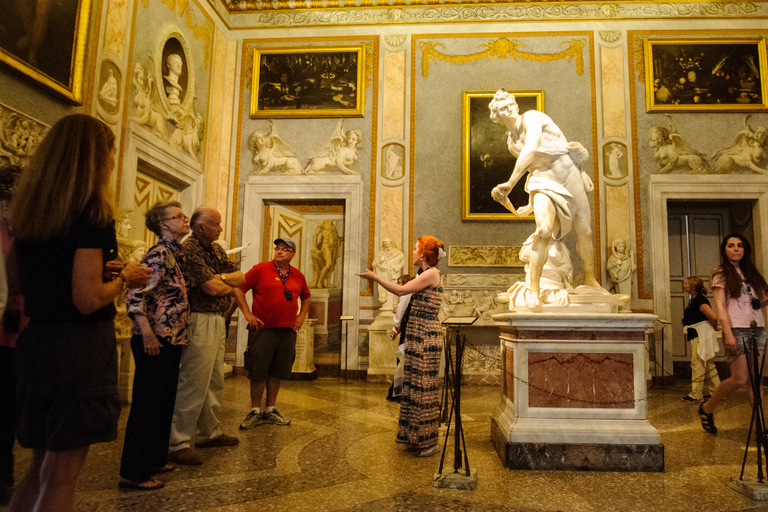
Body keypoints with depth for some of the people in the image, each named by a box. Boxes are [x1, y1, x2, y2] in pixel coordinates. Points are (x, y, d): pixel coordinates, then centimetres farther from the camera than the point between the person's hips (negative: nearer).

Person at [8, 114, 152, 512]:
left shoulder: (29, 210, 10)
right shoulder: (92, 213, -15)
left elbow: (35, 283, 15)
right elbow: (88, 299, -21)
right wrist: (123, 277, -3)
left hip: (36, 341, 8)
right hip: (79, 346, -8)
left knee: (41, 465, 22)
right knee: (60, 474, 4)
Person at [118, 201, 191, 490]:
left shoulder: (176, 254, 13)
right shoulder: (158, 254, -14)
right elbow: (135, 295, -20)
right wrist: (148, 335, -22)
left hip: (172, 340, 9)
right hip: (156, 340, -9)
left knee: (165, 402, 17)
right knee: (147, 405, -1)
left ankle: (155, 460, 31)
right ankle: (133, 473, 10)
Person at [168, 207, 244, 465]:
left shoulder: (217, 249, 16)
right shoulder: (189, 249, -12)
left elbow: (239, 277, 11)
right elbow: (211, 287, -18)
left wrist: (219, 279, -9)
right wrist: (228, 284, 2)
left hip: (218, 321, 9)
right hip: (200, 321, -9)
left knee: (215, 382, 16)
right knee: (193, 384, -8)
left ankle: (210, 433, 29)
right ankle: (177, 444, 0)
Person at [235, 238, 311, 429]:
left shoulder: (298, 276, 10)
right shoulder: (260, 269, -4)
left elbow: (306, 296, 26)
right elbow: (239, 289, -4)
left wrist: (302, 315, 14)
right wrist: (247, 313, -8)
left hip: (287, 331, 4)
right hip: (263, 329, -4)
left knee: (277, 373, 11)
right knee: (258, 373, 3)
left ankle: (270, 411, 24)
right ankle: (255, 412, 17)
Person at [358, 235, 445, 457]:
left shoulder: (431, 274, -14)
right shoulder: (427, 274, 16)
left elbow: (400, 290, -17)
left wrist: (375, 277, -11)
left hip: (426, 338, -10)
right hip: (418, 338, 10)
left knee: (424, 388, -3)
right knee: (417, 387, 15)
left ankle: (429, 442, 9)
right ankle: (418, 437, 27)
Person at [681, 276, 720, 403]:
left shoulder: (699, 300, -18)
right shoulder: (693, 300, 14)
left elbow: (713, 317, -27)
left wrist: (712, 327, -9)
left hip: (701, 335, -11)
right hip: (697, 335, 11)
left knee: (697, 363, -8)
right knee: (708, 364, 14)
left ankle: (696, 394, -4)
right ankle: (714, 391, 22)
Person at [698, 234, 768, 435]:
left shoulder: (749, 272, 19)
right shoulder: (721, 273, 1)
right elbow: (720, 305, -8)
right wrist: (728, 333, -18)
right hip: (737, 329, -6)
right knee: (740, 379, -11)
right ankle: (707, 408, 7)